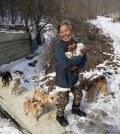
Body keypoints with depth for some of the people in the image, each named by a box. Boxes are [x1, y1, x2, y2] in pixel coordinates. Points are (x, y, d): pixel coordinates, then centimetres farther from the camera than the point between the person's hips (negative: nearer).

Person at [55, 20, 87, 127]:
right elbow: (66, 63, -35)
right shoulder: (59, 47, -24)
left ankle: (75, 109, 52)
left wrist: (76, 66, -22)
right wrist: (79, 57, -23)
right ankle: (60, 116, 36)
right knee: (64, 100, 8)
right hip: (63, 78, -6)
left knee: (78, 94, 23)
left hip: (74, 76, 6)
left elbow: (84, 59, -2)